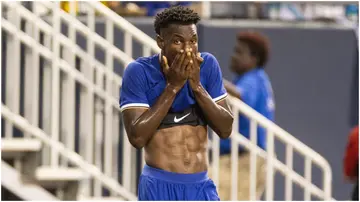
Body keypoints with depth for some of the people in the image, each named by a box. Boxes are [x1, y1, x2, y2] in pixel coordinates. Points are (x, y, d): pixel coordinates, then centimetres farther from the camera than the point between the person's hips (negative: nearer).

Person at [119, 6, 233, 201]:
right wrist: (172, 87, -18)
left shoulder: (208, 65, 1)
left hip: (202, 186, 4)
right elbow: (137, 137, -18)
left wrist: (197, 86, -14)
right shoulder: (139, 71, -9)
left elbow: (226, 129, -1)